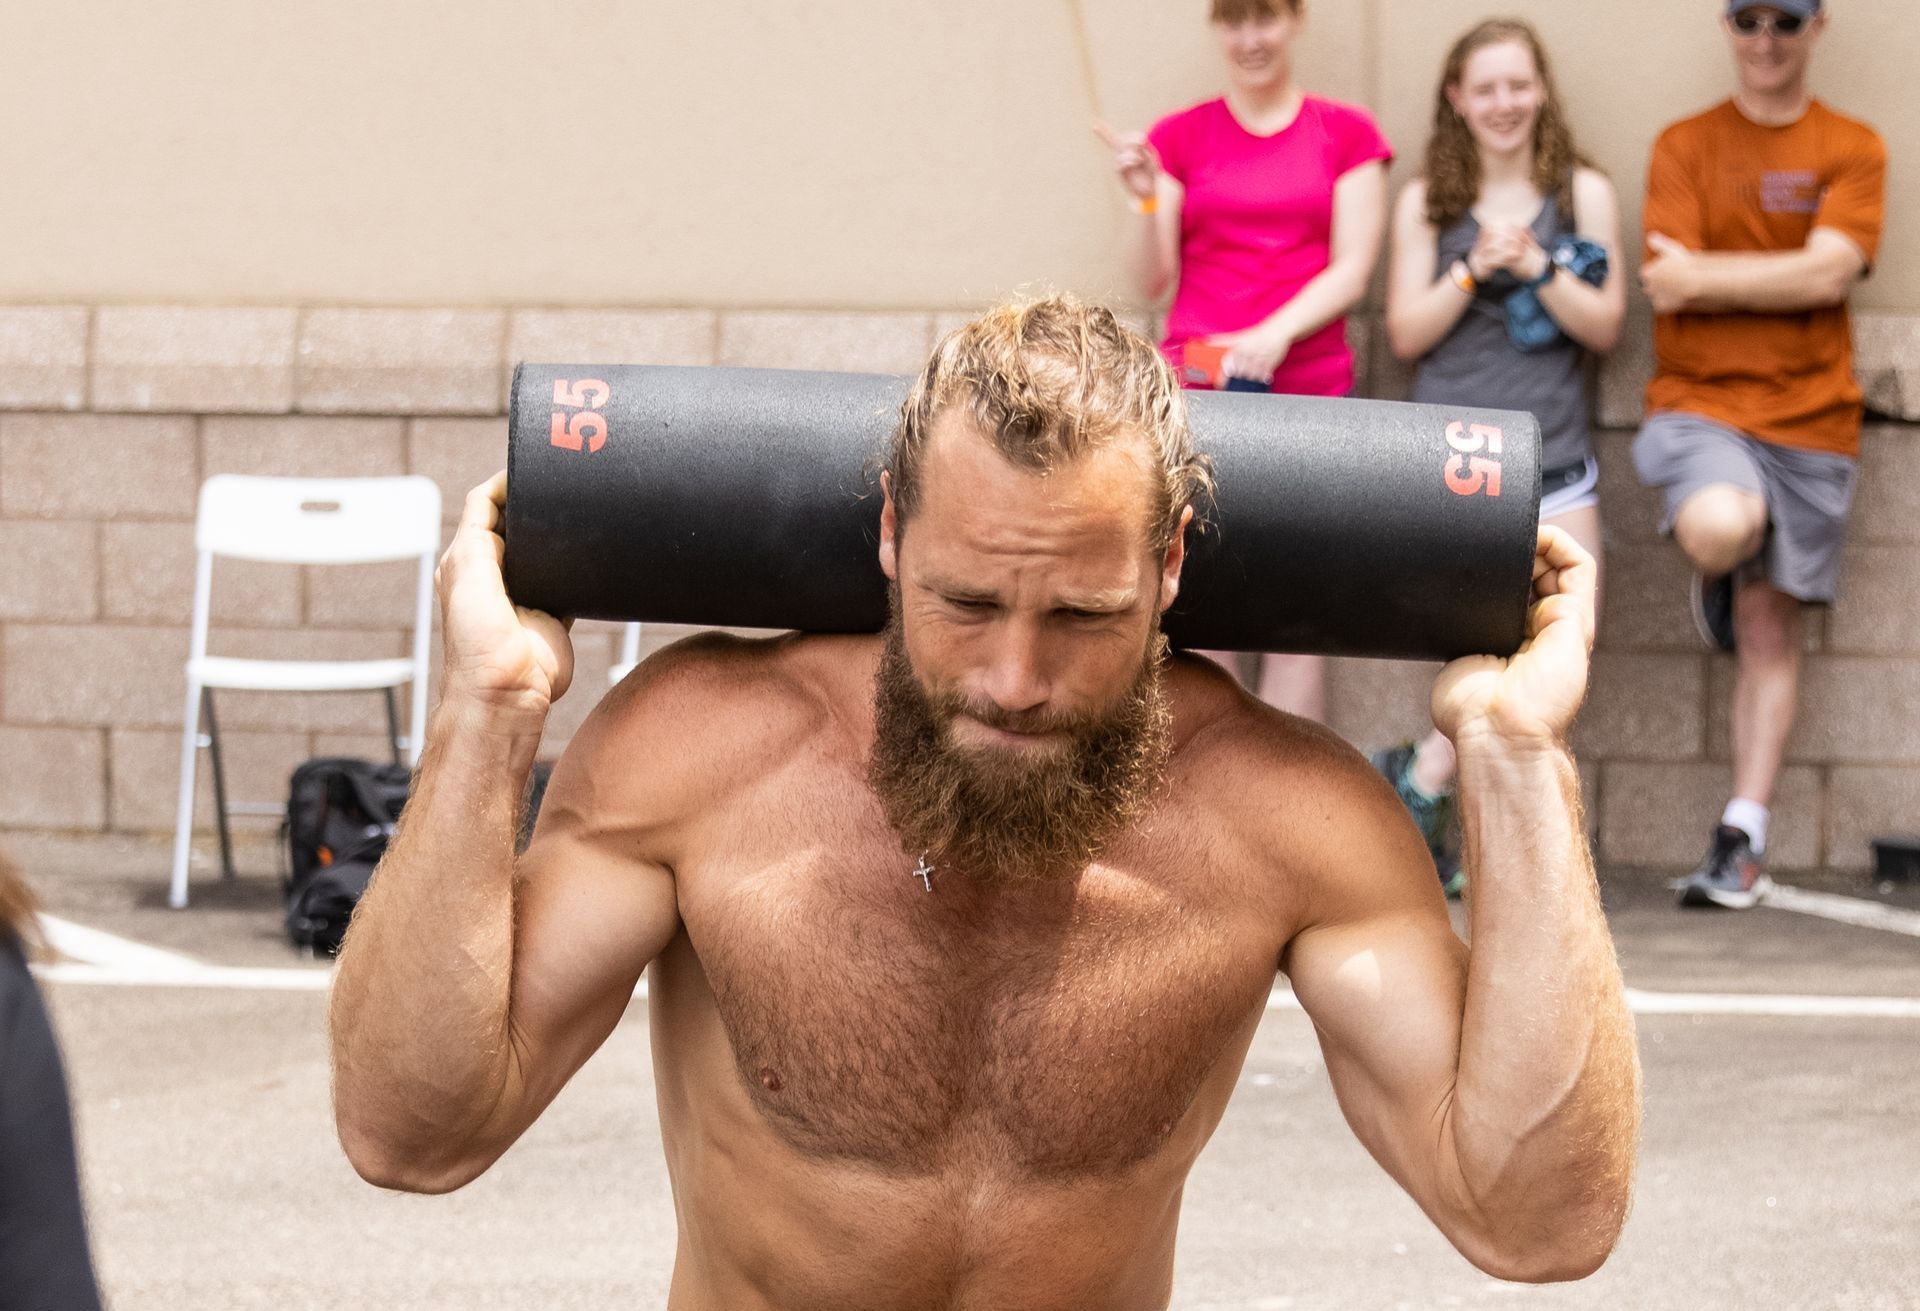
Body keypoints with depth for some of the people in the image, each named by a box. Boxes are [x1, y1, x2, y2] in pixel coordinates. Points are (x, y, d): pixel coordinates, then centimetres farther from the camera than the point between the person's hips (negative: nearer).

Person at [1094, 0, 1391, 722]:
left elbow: (1352, 270, -1)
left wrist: (1276, 333, -16)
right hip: (1196, 390, 0)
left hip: (1308, 392, 0)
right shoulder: (1179, 138, 9)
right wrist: (1146, 198, -11)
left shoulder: (1346, 133, 7)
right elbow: (1153, 280, 6)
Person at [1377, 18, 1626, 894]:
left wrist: (1536, 269, -12)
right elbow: (1406, 334, 3)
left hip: (1553, 451, 3)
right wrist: (1473, 271, -11)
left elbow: (1605, 327, 3)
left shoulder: (1582, 193, 8)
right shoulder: (1426, 203, 8)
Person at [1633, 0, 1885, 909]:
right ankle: (1717, 581, 5)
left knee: (1770, 628, 3)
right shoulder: (1685, 147, 4)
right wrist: (1783, 274, -10)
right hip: (1701, 401, -1)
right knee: (1718, 526, -33)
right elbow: (1665, 287, -7)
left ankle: (1743, 837, 9)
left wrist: (1704, 274, -8)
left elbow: (1829, 272, -10)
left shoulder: (1853, 152, 5)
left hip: (1809, 418, 1)